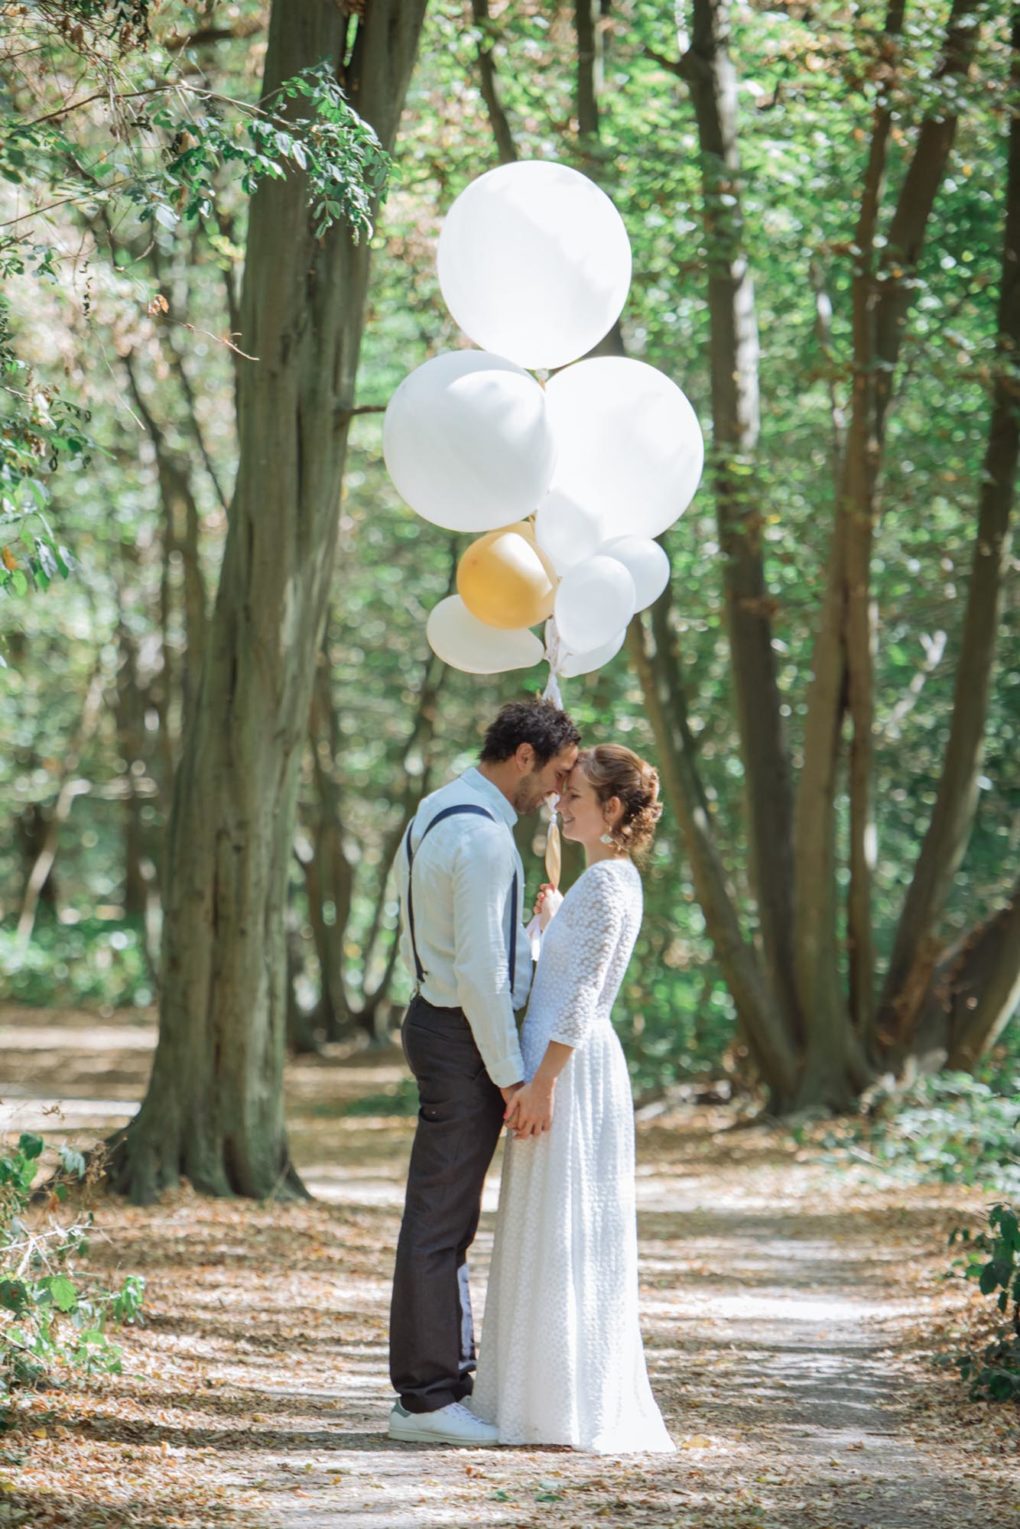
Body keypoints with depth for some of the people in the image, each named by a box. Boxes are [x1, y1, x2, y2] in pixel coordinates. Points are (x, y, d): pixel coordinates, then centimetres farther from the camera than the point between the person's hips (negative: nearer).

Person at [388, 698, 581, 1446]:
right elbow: (480, 971, -23)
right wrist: (511, 1075, -18)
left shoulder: (443, 812, 12)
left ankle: (449, 1375, 27)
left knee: (450, 1214, 17)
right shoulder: (482, 837, -20)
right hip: (465, 1039, -11)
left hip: (439, 1017, 11)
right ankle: (426, 1398, 1)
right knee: (440, 1220, -5)